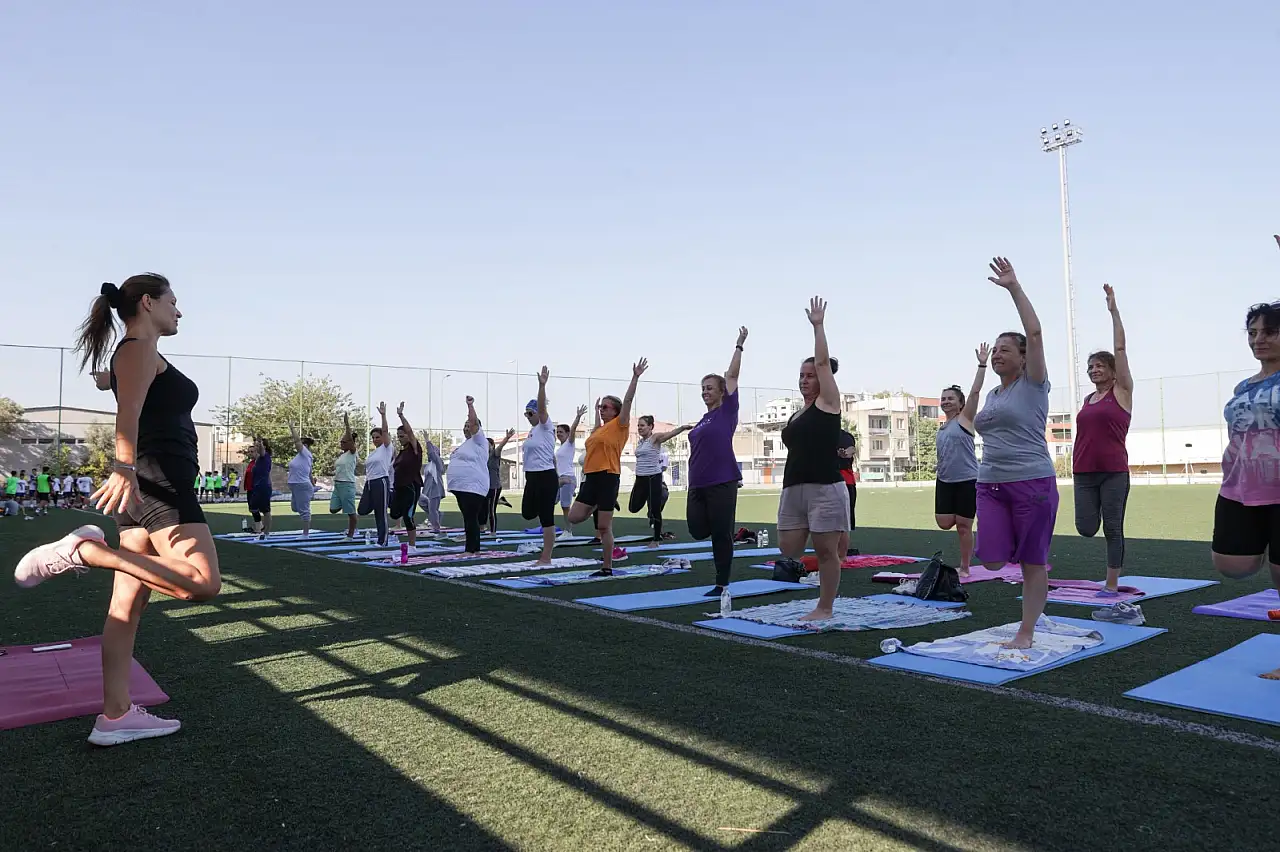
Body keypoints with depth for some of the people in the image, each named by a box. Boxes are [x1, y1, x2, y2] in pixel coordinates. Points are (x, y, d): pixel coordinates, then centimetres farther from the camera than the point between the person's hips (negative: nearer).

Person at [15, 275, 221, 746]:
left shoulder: (142, 355, 25)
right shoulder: (138, 349, -4)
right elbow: (128, 413, -21)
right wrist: (123, 469, -35)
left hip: (151, 486, 10)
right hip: (156, 482, -10)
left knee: (128, 603, 6)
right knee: (203, 583, -21)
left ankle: (115, 717, 9)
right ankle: (85, 550, -20)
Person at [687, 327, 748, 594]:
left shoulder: (727, 411, -2)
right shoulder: (703, 420, 17)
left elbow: (731, 376, -5)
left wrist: (739, 345, -1)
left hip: (722, 483, -7)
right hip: (698, 485, 7)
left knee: (721, 534, -1)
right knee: (698, 530, 2)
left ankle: (722, 585, 8)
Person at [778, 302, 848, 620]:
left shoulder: (828, 402, 0)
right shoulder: (796, 416, 18)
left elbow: (823, 361, -7)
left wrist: (818, 325, -3)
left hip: (825, 488, -7)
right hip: (793, 489, 7)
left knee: (826, 550, 1)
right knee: (789, 550, 1)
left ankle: (825, 608, 11)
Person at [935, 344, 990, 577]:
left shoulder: (965, 419, -3)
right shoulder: (941, 428, 14)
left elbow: (975, 392, -13)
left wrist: (982, 365, -18)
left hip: (967, 481, -6)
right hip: (944, 481, 6)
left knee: (963, 525, -1)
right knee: (944, 522, -2)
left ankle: (965, 568, 11)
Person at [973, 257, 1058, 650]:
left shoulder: (1033, 385, -3)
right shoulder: (993, 395, 16)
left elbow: (1035, 333, -14)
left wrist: (1014, 287, -12)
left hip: (1032, 483, -6)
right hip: (991, 485, 6)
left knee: (1032, 562, 1)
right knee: (992, 559, -4)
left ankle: (1025, 633, 11)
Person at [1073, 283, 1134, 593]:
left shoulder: (1122, 391, 1)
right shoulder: (1087, 400, 15)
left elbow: (1120, 348, -5)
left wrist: (1113, 309, -5)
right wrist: (1074, 468, 14)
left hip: (1114, 472, -4)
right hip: (1083, 472, 4)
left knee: (1113, 529, -1)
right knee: (1086, 528, -3)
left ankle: (1112, 585, 7)